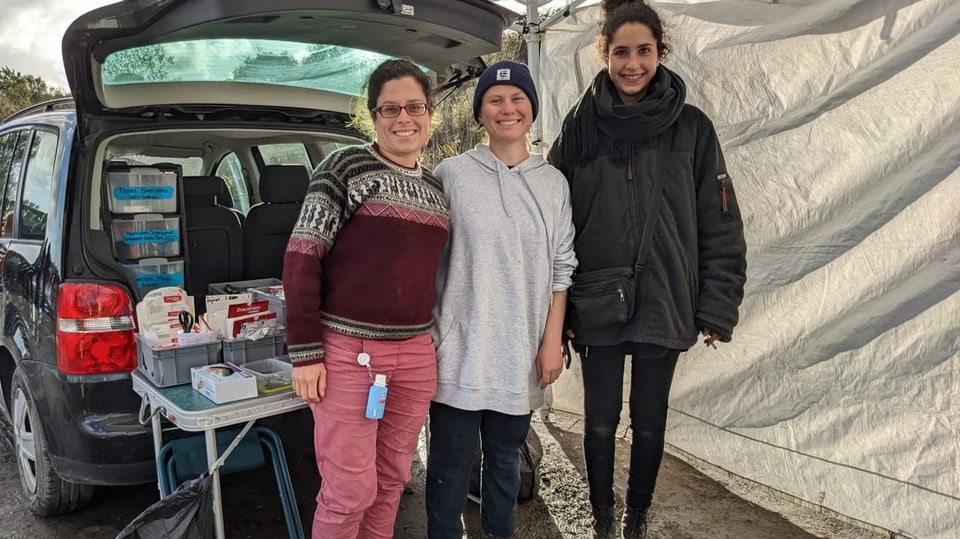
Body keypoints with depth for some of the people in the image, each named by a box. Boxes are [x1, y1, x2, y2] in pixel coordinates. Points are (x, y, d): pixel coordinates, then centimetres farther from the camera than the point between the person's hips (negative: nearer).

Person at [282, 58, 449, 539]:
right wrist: (304, 351, -13)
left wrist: (440, 341, 14)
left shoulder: (436, 189, 12)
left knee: (391, 480, 16)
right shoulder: (347, 166, -6)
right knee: (351, 490, 2)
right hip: (347, 351, -5)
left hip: (416, 356, 6)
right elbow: (301, 259, -10)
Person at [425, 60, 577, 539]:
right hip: (460, 350, -3)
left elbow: (561, 269, 7)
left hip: (521, 354, 3)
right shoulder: (452, 174, -4)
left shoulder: (553, 183, 5)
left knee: (506, 458, 17)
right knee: (451, 463, 5)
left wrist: (552, 341, 2)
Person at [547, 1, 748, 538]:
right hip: (596, 306, 1)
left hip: (664, 305, 0)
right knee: (601, 420, 13)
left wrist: (718, 308, -4)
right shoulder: (580, 126, -1)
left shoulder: (691, 127, -3)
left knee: (649, 421, 14)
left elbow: (720, 226, -1)